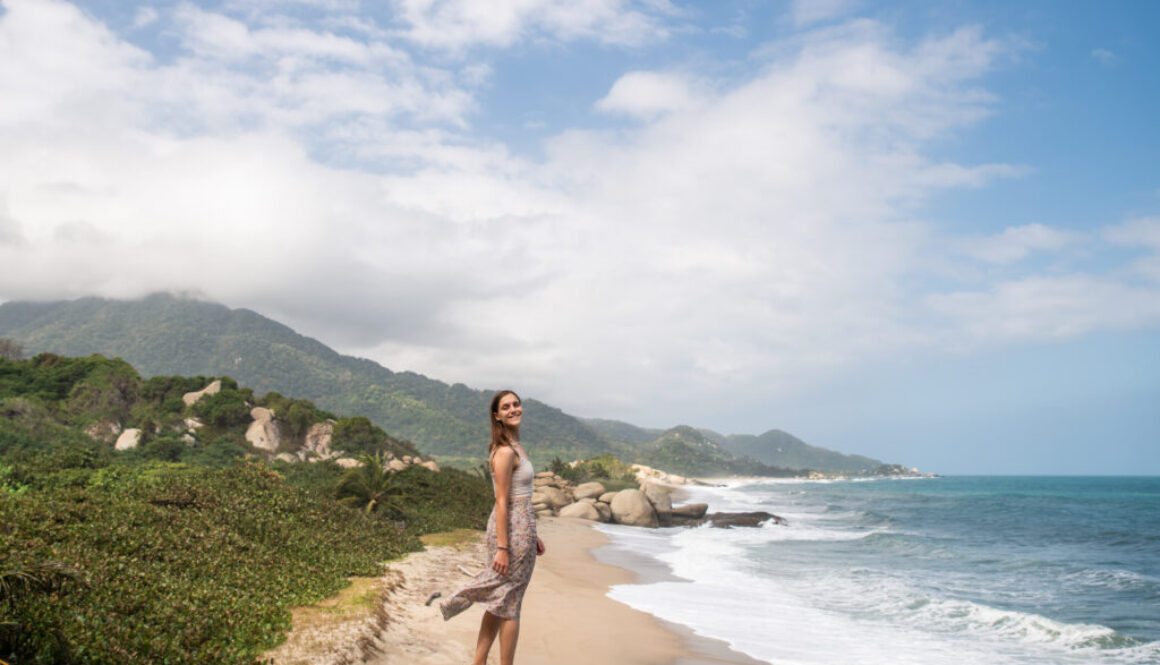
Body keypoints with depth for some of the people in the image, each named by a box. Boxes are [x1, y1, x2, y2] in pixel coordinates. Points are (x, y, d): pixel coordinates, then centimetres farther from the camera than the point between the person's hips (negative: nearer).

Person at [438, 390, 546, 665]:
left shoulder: (514, 447, 14)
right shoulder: (505, 451, -16)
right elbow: (501, 502, -18)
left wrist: (532, 535, 20)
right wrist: (502, 547, -20)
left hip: (521, 528, 9)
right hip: (512, 530, -9)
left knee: (499, 603, 14)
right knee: (509, 604, 1)